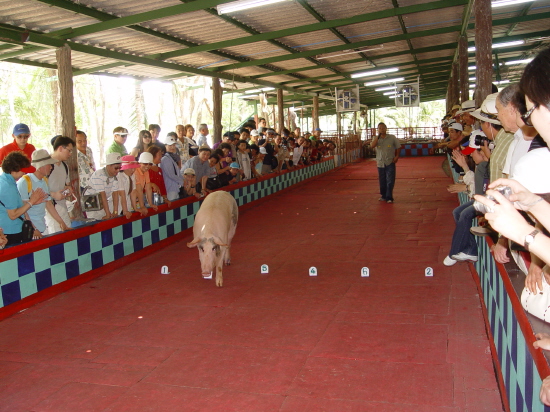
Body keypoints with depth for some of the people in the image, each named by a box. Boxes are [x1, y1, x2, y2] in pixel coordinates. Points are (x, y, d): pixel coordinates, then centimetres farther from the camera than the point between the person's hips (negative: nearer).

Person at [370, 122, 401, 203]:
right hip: (380, 162, 2)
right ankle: (383, 196, 25)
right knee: (382, 181, 10)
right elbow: (372, 146, -16)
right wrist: (378, 136, -14)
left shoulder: (392, 138, 0)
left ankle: (389, 197, -2)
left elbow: (398, 146, 10)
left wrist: (397, 156, -2)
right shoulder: (376, 138, 4)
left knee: (390, 181, -6)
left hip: (390, 162, -2)